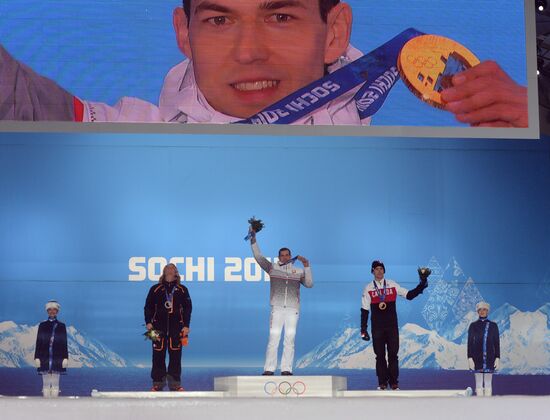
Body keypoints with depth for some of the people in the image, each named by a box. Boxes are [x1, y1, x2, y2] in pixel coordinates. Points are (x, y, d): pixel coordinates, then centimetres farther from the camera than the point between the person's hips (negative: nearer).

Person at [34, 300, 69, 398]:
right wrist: (37, 357, -2)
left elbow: (64, 343, 5)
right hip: (45, 358, 1)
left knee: (55, 383, 0)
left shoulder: (61, 326, 7)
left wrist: (65, 358, -3)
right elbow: (38, 342, 6)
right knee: (46, 383, 1)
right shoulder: (42, 326, 8)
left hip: (57, 358, -1)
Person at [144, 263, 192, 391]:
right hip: (159, 327, 0)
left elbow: (188, 308, 9)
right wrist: (148, 322, -4)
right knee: (158, 356, 0)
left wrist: (186, 326, 0)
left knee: (175, 356, -1)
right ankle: (158, 383, 6)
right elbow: (148, 307, 8)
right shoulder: (155, 289, 9)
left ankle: (175, 384, 4)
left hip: (176, 327, 0)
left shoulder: (182, 290, 10)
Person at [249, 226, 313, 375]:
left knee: (289, 340, 1)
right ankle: (269, 369, -7)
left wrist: (306, 266, -5)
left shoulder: (298, 271, 11)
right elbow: (258, 257, 5)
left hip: (293, 309, 2)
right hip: (277, 308, -1)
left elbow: (309, 284, 2)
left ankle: (286, 369, 4)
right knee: (273, 338, -8)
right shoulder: (272, 267, 9)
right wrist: (253, 240, -1)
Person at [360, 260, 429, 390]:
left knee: (393, 354, 0)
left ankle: (394, 382, 7)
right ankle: (382, 382, 11)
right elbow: (364, 310, 2)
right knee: (380, 355, 3)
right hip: (377, 328, 0)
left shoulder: (393, 285, 3)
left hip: (392, 326, 0)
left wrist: (422, 284, -9)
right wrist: (363, 329, -2)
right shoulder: (368, 288, 1)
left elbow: (409, 295, 1)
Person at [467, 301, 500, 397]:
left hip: (489, 357, 0)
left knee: (488, 383, 1)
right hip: (477, 357, 0)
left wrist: (497, 358, -2)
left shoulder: (493, 325, 6)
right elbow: (470, 342, 2)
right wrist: (470, 358, -6)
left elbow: (497, 342, 5)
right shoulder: (473, 325, 5)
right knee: (479, 382, 1)